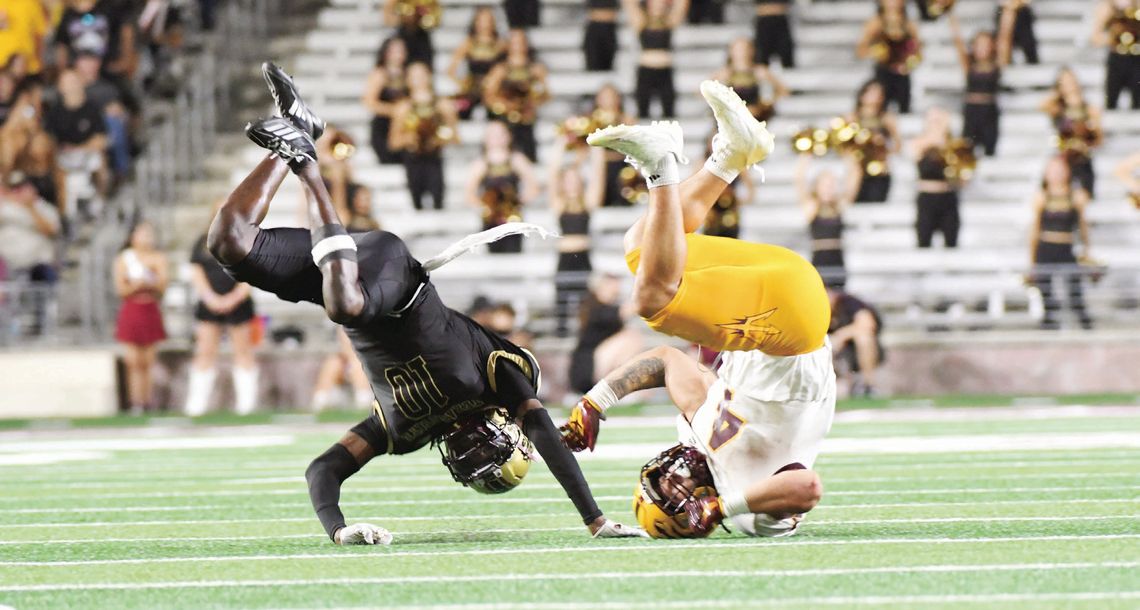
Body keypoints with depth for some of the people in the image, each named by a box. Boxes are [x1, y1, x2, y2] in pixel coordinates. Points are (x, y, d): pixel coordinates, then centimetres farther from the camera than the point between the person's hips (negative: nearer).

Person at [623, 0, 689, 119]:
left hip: (665, 72, 1)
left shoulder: (670, 22, 6)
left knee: (669, 111, -1)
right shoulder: (641, 22, 4)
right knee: (643, 112, 2)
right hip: (646, 72, -1)